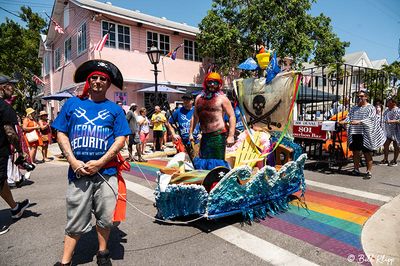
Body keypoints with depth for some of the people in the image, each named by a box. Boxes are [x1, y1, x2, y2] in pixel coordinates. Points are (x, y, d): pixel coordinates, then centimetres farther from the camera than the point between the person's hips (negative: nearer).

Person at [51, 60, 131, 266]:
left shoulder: (114, 109, 5)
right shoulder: (72, 103, 8)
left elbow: (121, 139, -1)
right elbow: (61, 134, 6)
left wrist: (99, 163, -11)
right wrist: (74, 161, -7)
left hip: (106, 172, 0)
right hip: (78, 171, 0)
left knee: (105, 217, 11)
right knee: (75, 220, 9)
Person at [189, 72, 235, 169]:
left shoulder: (222, 98, -2)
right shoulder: (199, 98, 13)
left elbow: (232, 116, -6)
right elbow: (195, 117, 20)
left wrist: (231, 136, -15)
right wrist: (191, 133, 15)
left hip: (218, 136, -6)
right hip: (204, 136, 6)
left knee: (217, 162, -4)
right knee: (202, 163, 13)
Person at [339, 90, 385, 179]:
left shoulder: (371, 108, 0)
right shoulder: (354, 108, 16)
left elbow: (369, 119, -13)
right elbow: (349, 116, 7)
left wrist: (359, 122, -30)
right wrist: (344, 121, -15)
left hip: (365, 134, -5)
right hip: (354, 133, 5)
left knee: (367, 153, -1)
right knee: (355, 152, 9)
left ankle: (369, 172, 7)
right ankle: (356, 170, 21)